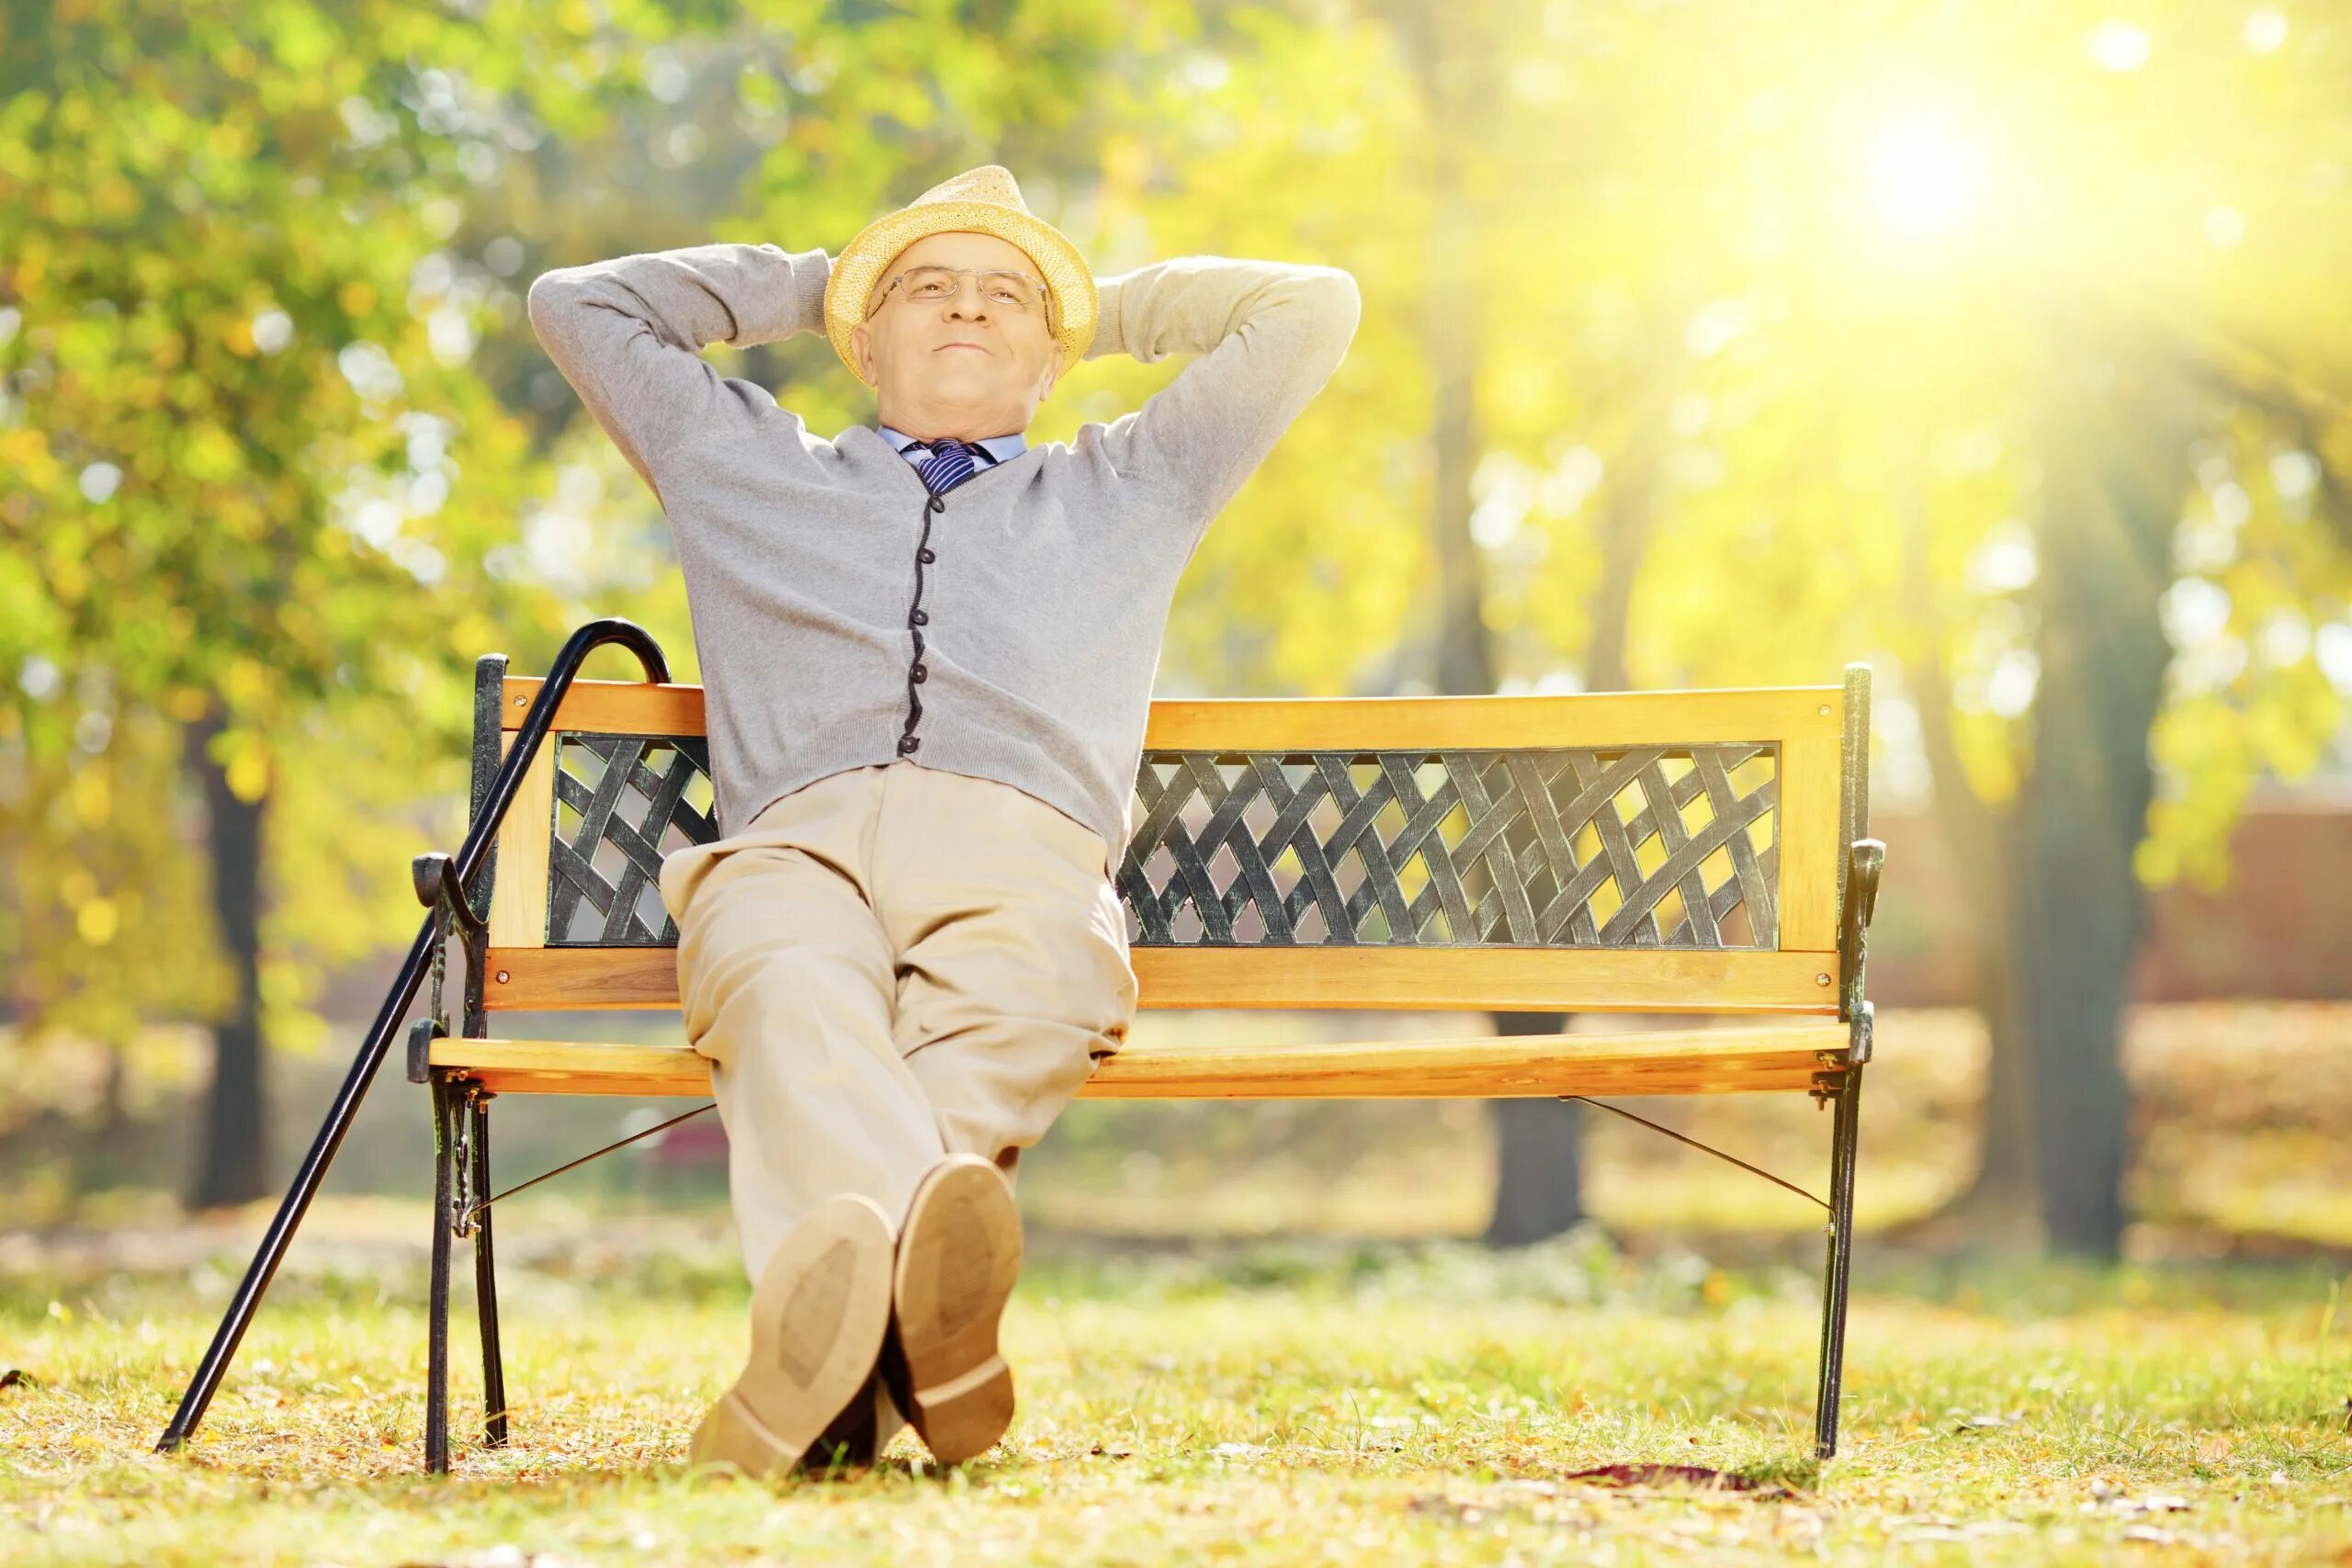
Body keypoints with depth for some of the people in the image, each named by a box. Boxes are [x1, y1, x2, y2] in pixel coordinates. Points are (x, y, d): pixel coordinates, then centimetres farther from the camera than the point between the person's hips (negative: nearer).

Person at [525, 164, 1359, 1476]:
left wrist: (1100, 308, 48)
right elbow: (577, 304, 46)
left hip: (1025, 852, 1)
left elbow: (1314, 309, 41)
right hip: (794, 841, -1)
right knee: (796, 995, -41)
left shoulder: (1126, 491, 40)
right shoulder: (744, 467, 40)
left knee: (1005, 1017, -38)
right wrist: (807, 285, 49)